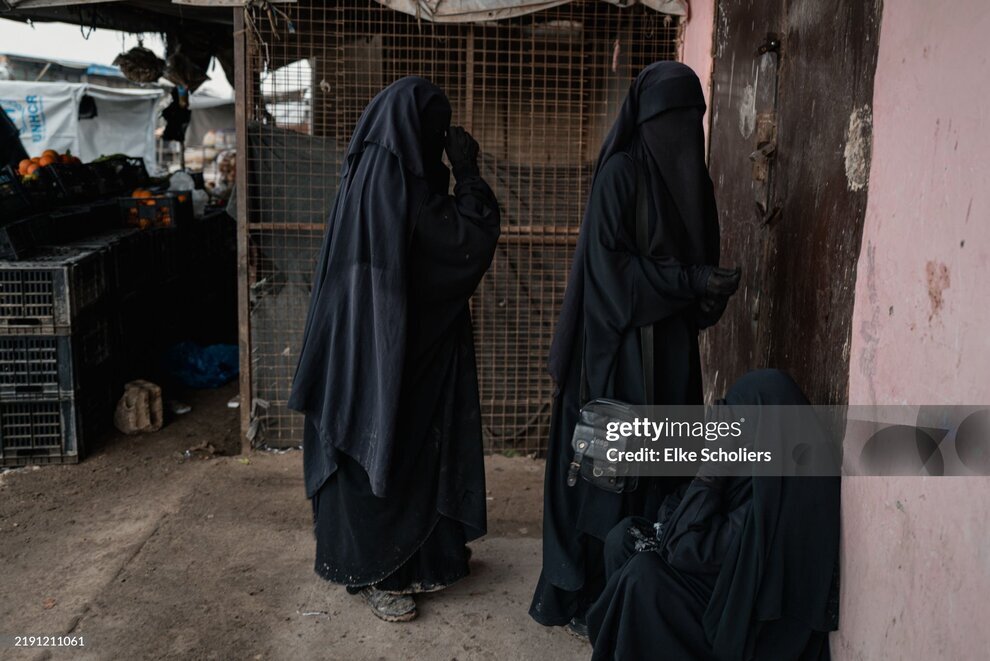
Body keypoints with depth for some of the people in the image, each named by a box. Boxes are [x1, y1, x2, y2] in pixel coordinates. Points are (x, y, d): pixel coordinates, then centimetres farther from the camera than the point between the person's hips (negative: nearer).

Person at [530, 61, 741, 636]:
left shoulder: (694, 178, 12)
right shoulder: (620, 173, -9)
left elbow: (703, 258, 16)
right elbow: (607, 262, -14)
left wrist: (713, 288, -7)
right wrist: (688, 281, -19)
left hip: (674, 349, 7)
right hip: (621, 346, -6)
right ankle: (590, 597, 11)